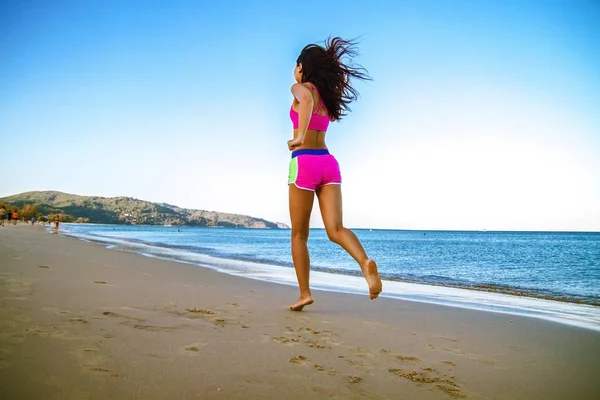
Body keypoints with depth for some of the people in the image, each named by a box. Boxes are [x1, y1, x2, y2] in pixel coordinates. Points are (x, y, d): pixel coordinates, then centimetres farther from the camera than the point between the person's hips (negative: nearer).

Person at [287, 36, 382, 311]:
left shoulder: (300, 88, 0)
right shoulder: (328, 95, 20)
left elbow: (307, 99, -25)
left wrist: (299, 136, -30)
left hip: (304, 162, -6)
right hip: (328, 162, 6)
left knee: (299, 235, 5)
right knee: (336, 229, -4)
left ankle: (304, 293, 8)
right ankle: (365, 263, -31)